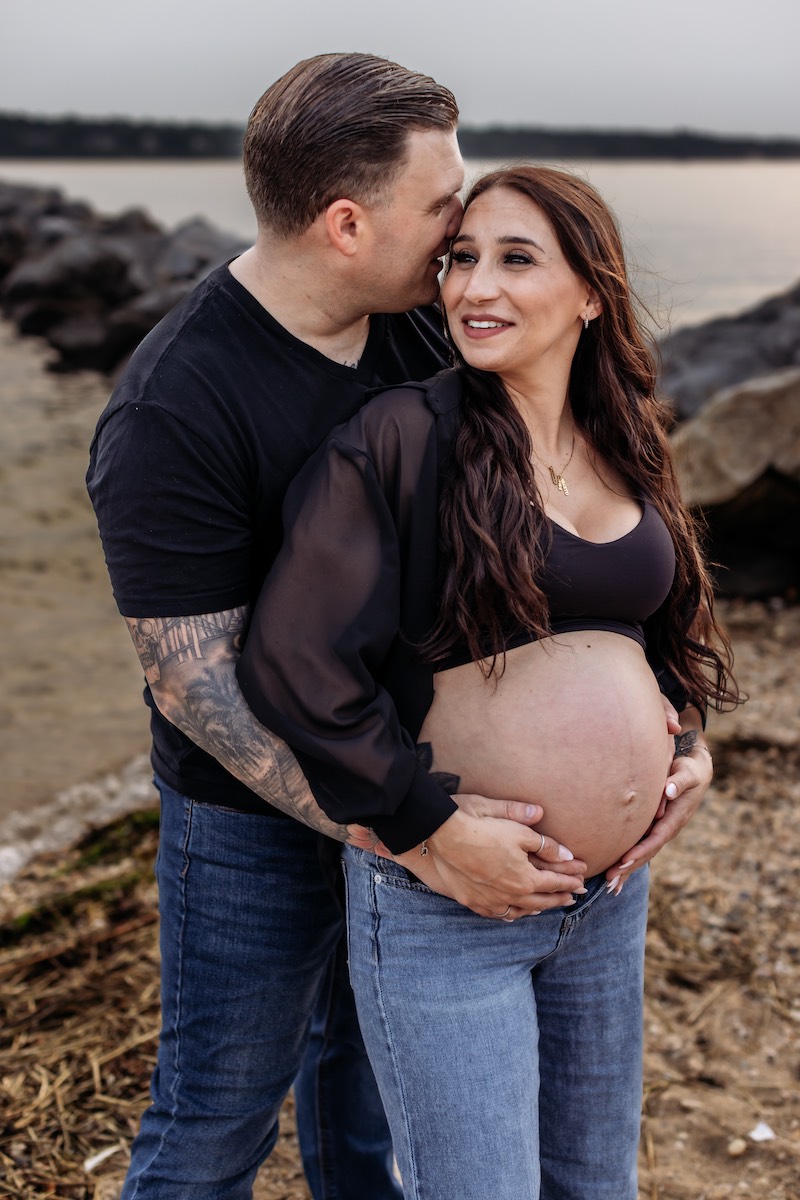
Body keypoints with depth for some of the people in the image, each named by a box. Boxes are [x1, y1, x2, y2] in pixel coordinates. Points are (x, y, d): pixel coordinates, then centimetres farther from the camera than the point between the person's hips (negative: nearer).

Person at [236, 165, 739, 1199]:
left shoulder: (622, 442, 4)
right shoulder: (400, 441, -17)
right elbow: (291, 664, -21)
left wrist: (691, 738, 3)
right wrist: (430, 830, -17)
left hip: (613, 887, 7)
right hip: (442, 916, -6)